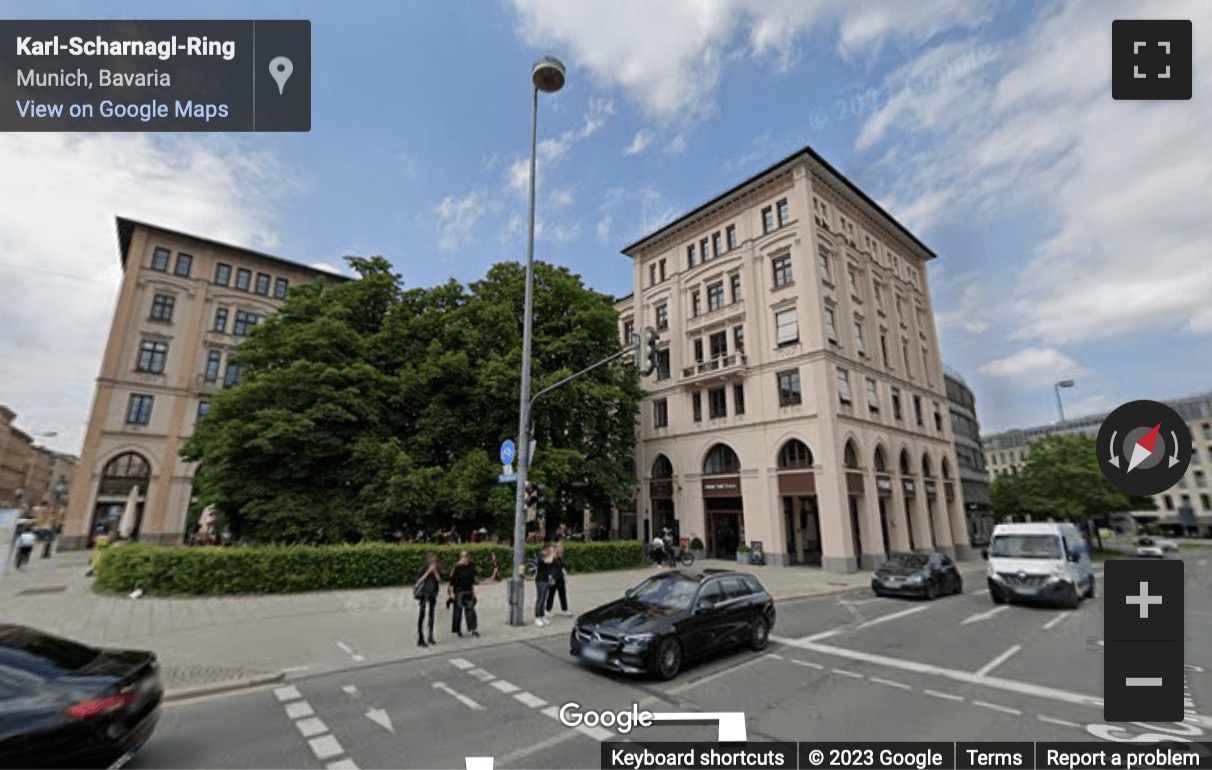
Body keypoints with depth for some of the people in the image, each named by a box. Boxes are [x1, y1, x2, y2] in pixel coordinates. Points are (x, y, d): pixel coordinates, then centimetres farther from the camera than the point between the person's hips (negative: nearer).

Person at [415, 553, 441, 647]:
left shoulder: (437, 570, 2)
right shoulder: (423, 569, -7)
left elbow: (439, 581, -7)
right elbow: (419, 581, -15)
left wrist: (435, 572, -15)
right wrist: (428, 572, -19)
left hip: (433, 595, 4)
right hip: (424, 593, -4)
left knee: (432, 616, 10)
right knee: (422, 615, -10)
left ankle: (431, 637, 19)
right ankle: (420, 639, -11)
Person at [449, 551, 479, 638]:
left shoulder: (471, 567, 5)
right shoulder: (457, 567, -11)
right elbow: (452, 580, -8)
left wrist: (473, 591, 13)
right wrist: (451, 593, -10)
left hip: (468, 591, 5)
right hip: (458, 591, -5)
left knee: (470, 609, 2)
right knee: (458, 610, 2)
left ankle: (472, 629, 7)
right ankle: (457, 630, 16)